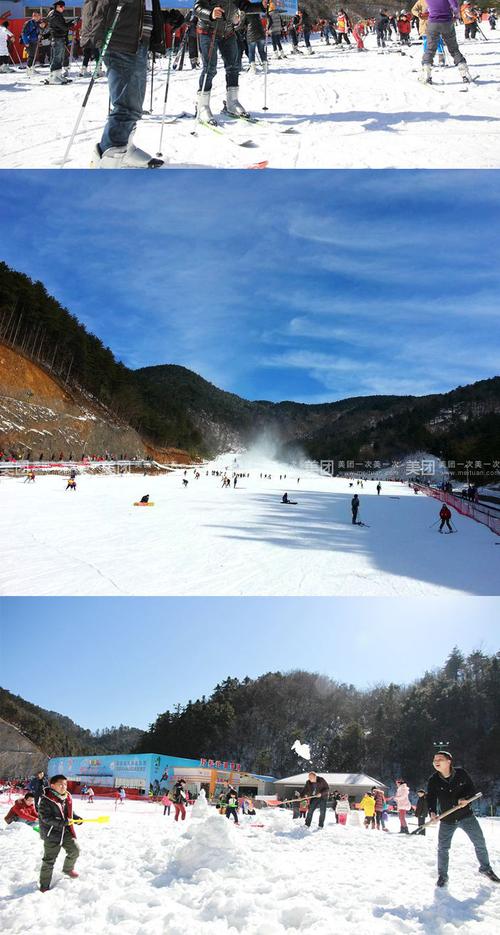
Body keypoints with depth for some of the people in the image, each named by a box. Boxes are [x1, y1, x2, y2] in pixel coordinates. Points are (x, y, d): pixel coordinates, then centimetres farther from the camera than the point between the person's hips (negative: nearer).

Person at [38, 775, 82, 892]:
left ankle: (68, 869, 33)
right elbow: (46, 818, -23)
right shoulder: (46, 800, -20)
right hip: (52, 834, -6)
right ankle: (44, 886, 16)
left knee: (74, 850, 3)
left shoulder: (67, 798, 3)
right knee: (49, 860, 1)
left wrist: (76, 818, 0)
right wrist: (62, 822, -29)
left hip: (66, 832, 6)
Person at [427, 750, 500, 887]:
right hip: (447, 820, 0)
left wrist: (465, 799, -21)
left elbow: (472, 789, -2)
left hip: (466, 816, 0)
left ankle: (486, 868, 32)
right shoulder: (433, 781, -12)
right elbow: (431, 798, -9)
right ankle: (442, 876, 17)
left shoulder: (461, 773, -13)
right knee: (442, 848, -1)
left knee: (480, 843, 8)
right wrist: (432, 812, -27)